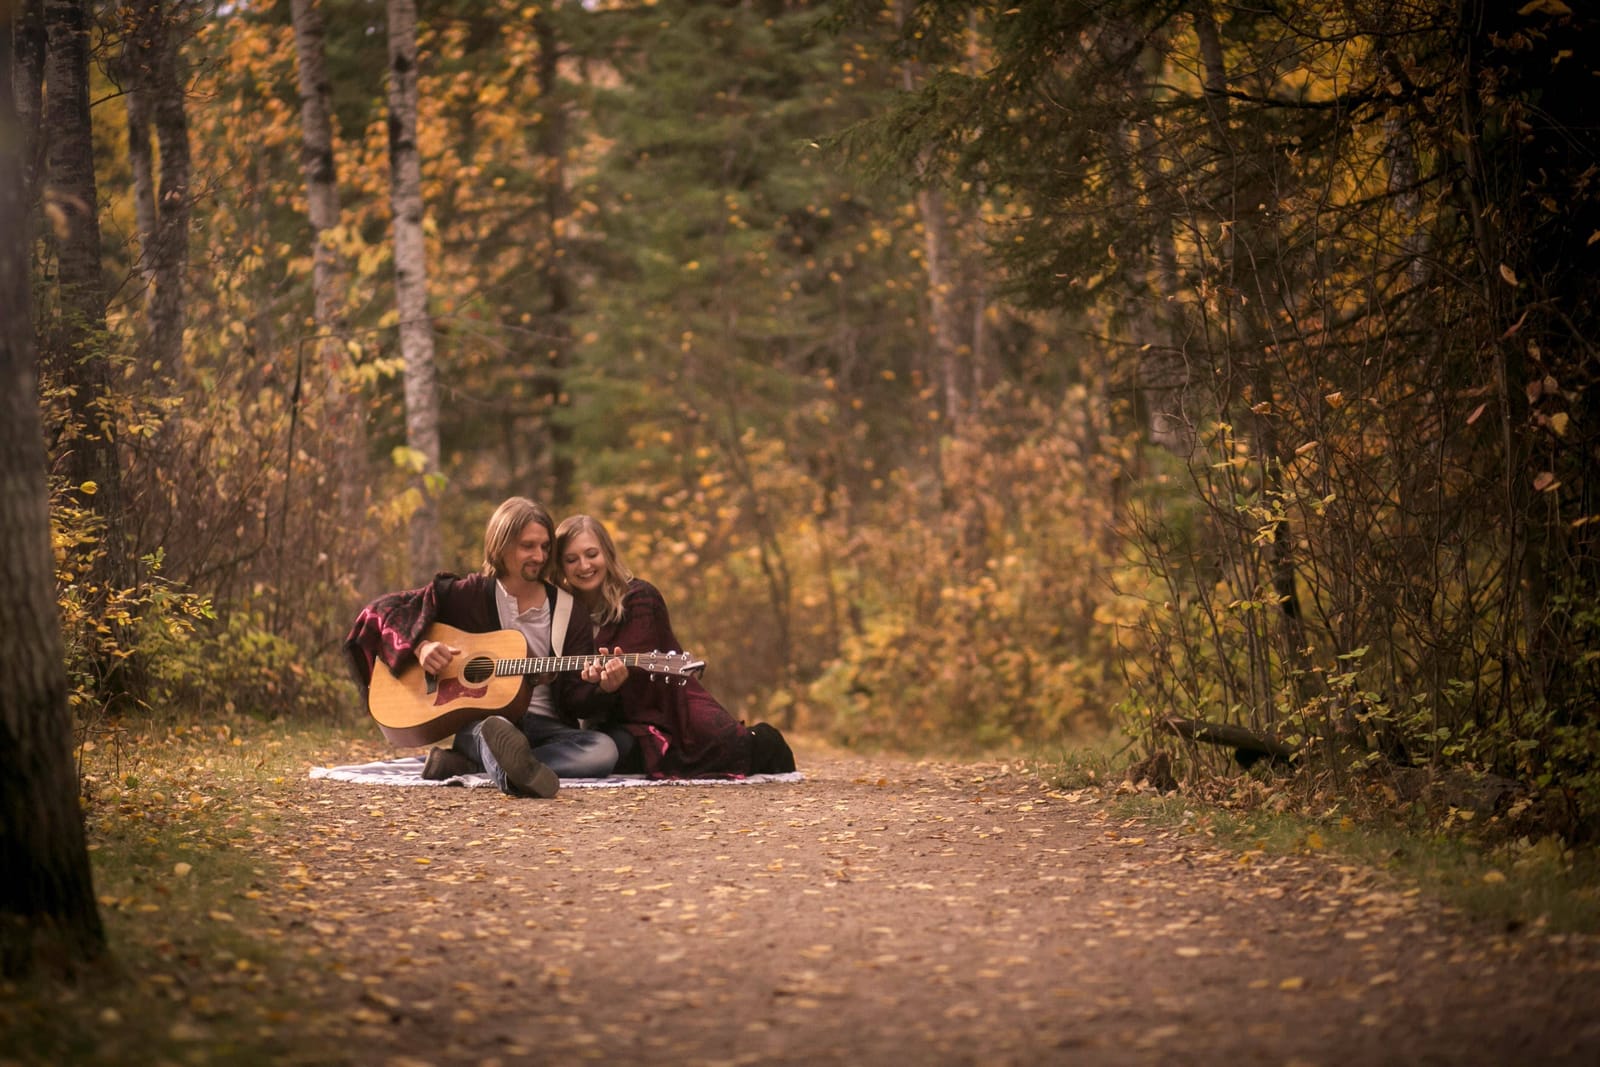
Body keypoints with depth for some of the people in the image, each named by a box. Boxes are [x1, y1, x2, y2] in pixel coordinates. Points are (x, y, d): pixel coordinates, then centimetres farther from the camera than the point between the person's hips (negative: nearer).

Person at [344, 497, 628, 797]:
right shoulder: (468, 595, 6)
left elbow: (576, 696, 4)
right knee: (494, 727, -40)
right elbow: (384, 609, 6)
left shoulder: (566, 612, 10)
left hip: (544, 727, 3)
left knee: (604, 750, -30)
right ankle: (515, 773, -78)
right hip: (474, 721, -2)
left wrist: (605, 688, -19)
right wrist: (419, 645, -13)